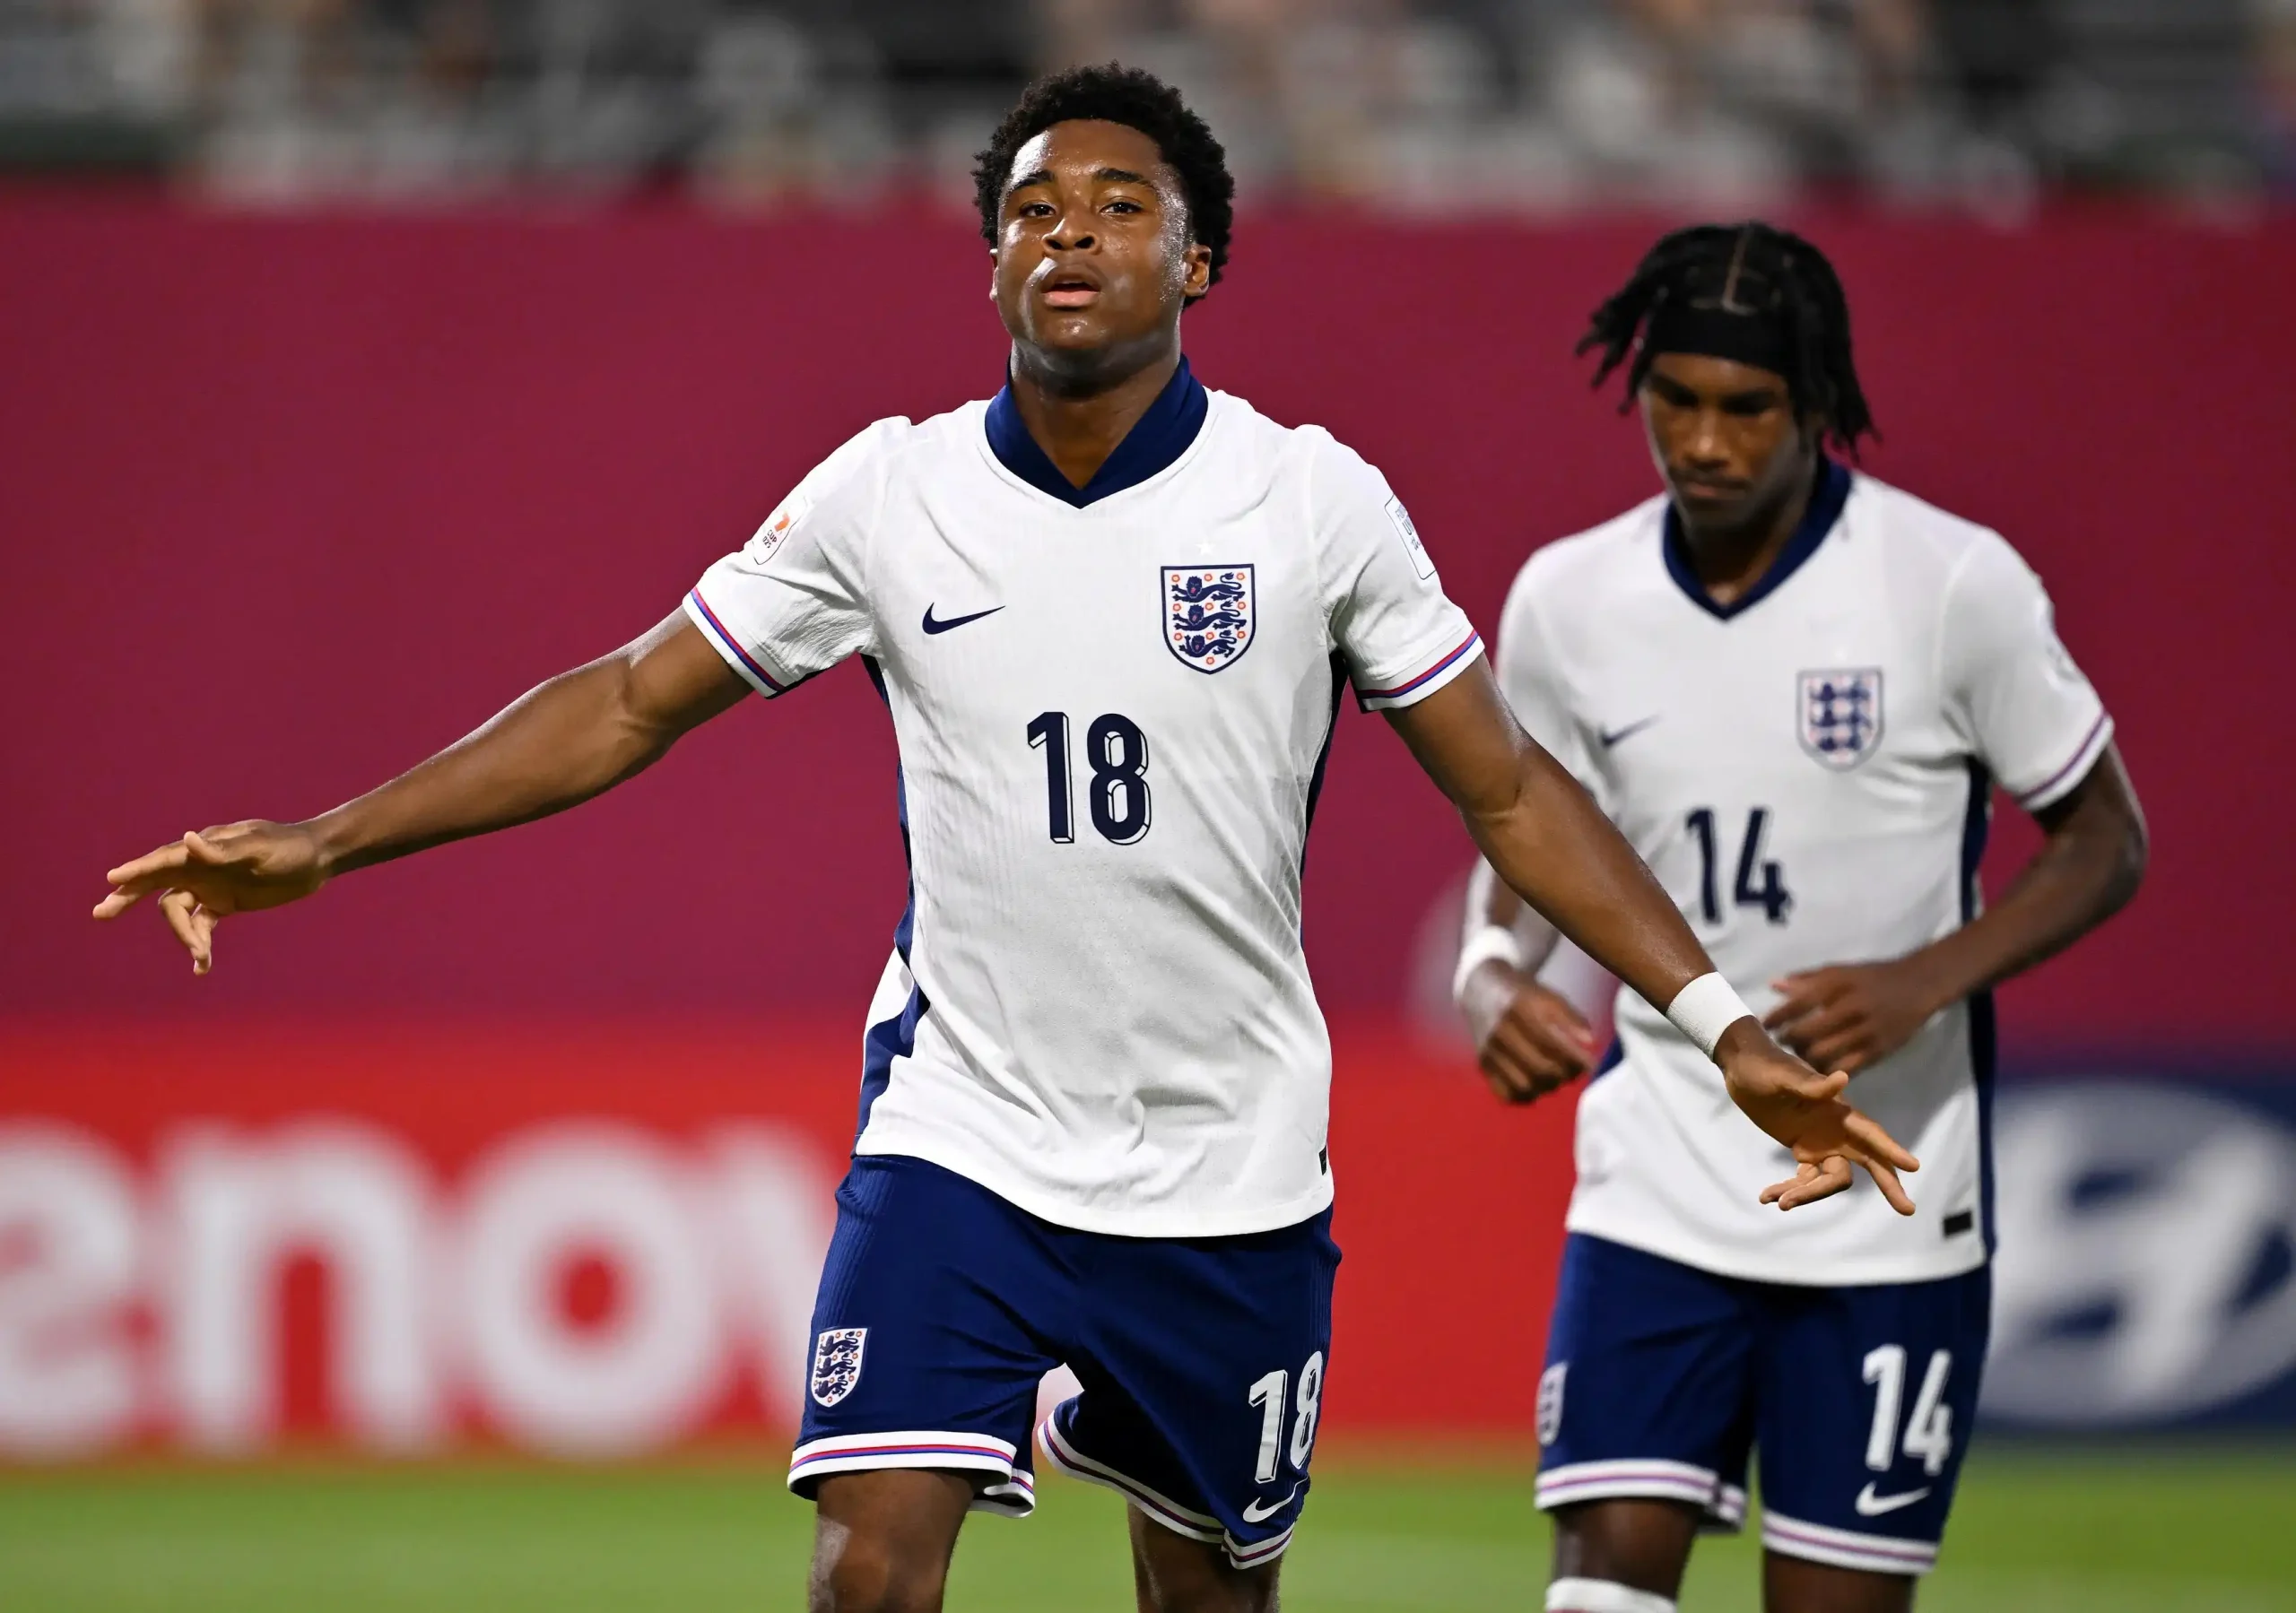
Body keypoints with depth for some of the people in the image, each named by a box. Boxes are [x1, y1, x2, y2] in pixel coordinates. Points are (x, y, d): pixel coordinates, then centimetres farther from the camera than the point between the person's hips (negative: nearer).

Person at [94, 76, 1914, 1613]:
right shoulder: (887, 496, -3)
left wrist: (1724, 1023, -8)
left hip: (1231, 1175, 0)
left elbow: (1511, 793, 1)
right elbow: (626, 708, 6)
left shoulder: (1317, 502, -5)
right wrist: (321, 843, 0)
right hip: (960, 1140, 0)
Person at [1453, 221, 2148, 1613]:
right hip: (1659, 1182, 2)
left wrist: (1925, 983, -17)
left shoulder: (1955, 583, -9)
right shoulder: (1566, 600, 0)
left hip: (1890, 1196, -2)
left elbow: (2106, 839, -1)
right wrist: (1499, 988, -11)